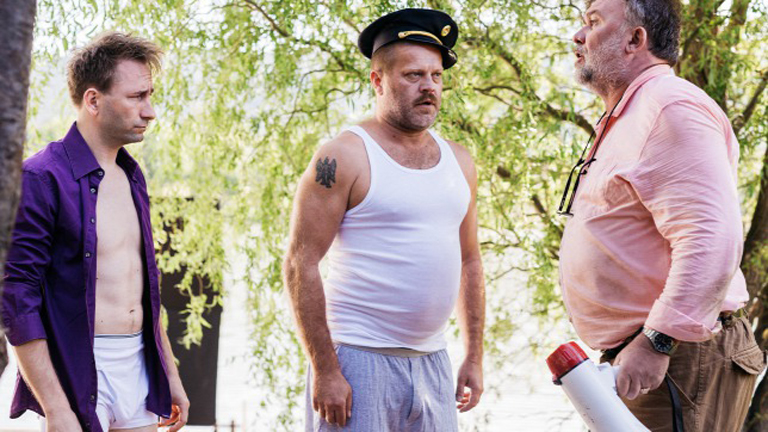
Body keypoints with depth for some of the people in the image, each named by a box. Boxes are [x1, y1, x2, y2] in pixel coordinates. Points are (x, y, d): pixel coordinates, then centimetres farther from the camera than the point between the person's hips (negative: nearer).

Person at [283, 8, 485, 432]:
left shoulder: (457, 161, 12)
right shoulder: (344, 157, -8)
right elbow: (300, 266, -11)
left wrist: (474, 356, 15)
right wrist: (324, 370, -16)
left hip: (431, 361, 6)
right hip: (358, 359, -6)